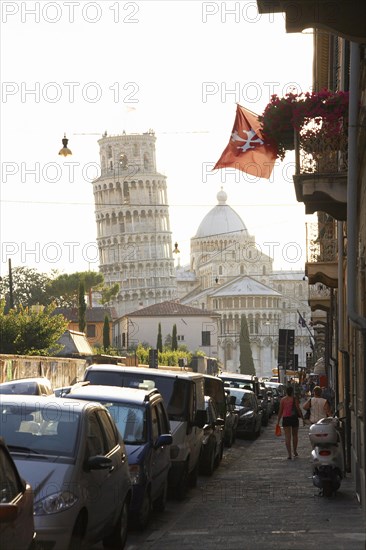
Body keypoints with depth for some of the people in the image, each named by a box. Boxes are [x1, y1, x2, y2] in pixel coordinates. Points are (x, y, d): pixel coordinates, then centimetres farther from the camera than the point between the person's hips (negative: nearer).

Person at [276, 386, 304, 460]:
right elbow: (298, 409, -8)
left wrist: (278, 421, 8)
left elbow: (280, 411, 1)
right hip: (294, 418, 0)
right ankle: (295, 451, 29)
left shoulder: (282, 400, -1)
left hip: (285, 419, 0)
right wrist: (302, 418, 2)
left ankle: (289, 454, -10)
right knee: (295, 435, 19)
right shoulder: (295, 399, -6)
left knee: (287, 437, -1)